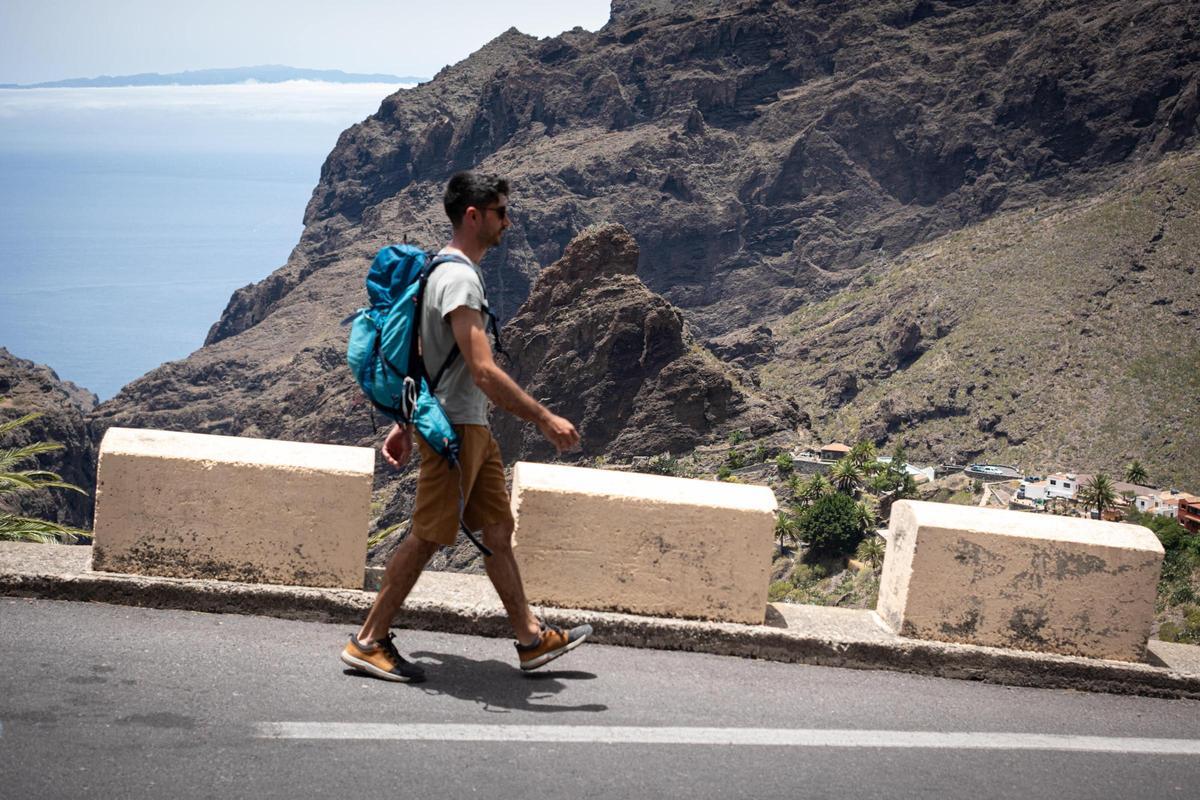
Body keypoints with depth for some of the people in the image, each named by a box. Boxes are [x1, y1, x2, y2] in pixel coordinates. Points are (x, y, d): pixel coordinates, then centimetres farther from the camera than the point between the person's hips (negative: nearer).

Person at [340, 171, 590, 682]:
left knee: (498, 531, 14)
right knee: (427, 537, -3)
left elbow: (423, 357, 19)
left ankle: (532, 638, 22)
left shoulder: (447, 270, 14)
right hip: (453, 428, -10)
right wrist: (545, 419, -23)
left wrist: (406, 424, 23)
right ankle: (368, 643, 7)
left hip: (472, 428, 10)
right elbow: (483, 372, -26)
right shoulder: (460, 278, -19)